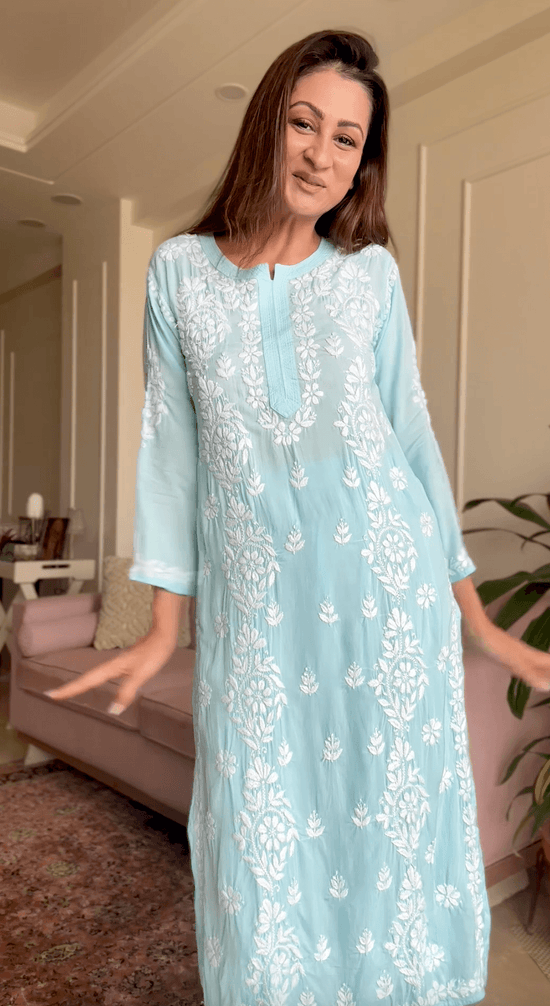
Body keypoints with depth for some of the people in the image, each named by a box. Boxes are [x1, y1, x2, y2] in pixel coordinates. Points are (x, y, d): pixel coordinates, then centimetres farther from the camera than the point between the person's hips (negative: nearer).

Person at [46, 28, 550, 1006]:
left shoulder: (371, 271, 6)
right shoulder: (178, 268, 6)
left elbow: (412, 433, 7)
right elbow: (172, 444, 4)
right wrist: (163, 627, 3)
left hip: (387, 579, 1)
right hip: (252, 600, 0)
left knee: (397, 830, 10)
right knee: (264, 859, 9)